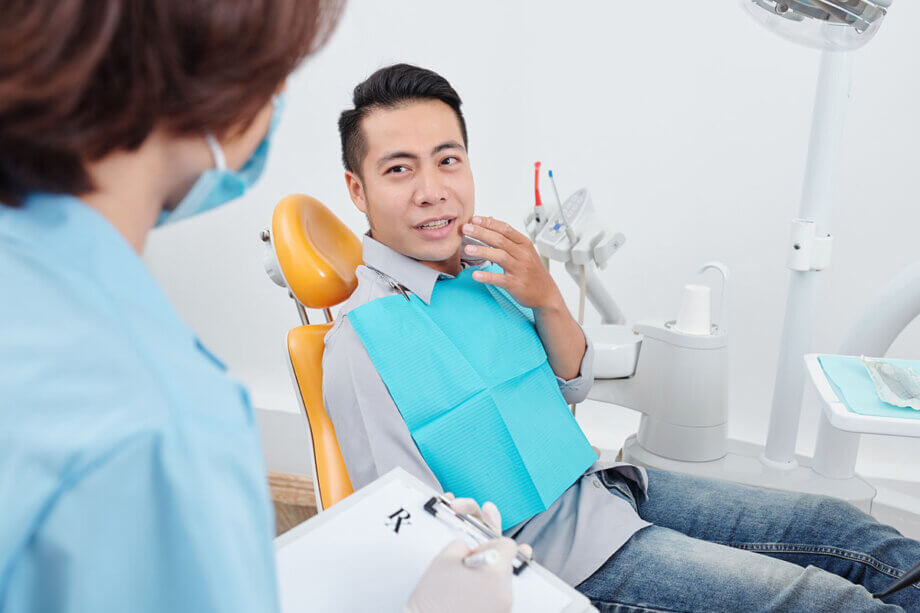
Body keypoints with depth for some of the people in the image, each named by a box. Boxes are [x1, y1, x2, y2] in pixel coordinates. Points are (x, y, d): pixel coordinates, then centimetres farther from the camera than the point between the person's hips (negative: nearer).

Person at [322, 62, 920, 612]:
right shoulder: (361, 346, -19)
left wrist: (547, 299, -11)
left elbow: (573, 386, 7)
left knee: (841, 527, 7)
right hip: (546, 544, -6)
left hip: (601, 481, 6)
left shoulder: (483, 263, 1)